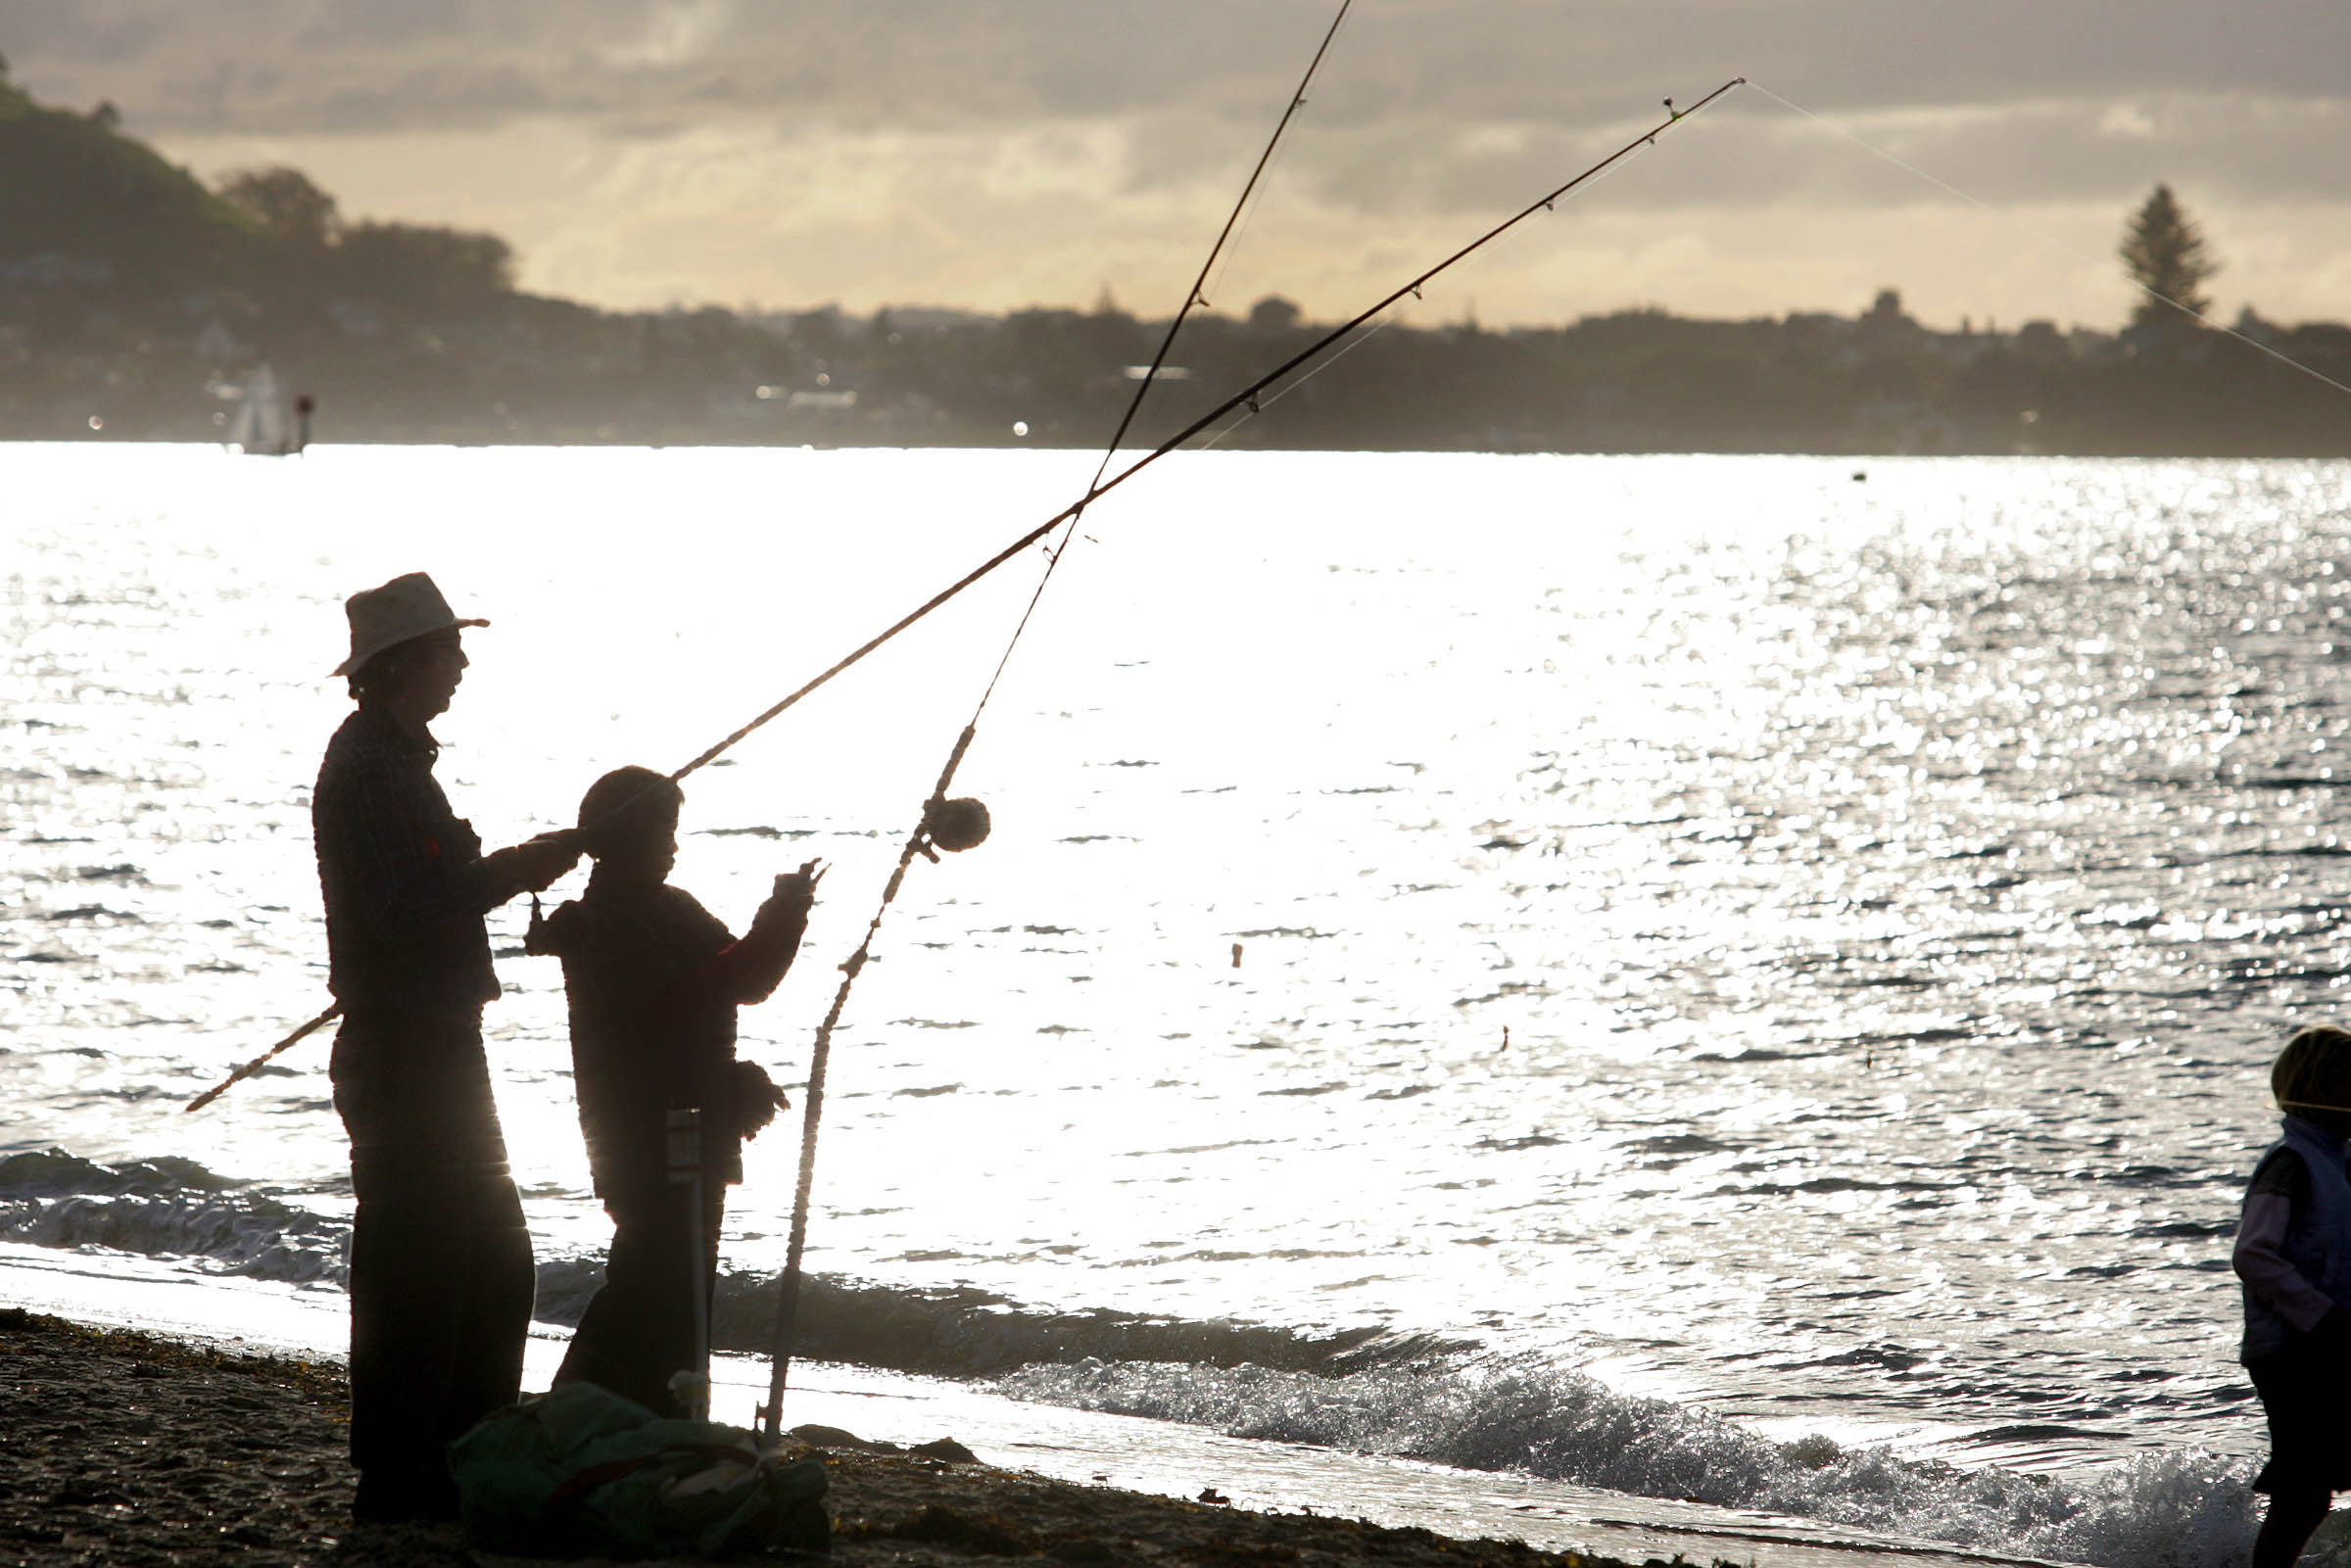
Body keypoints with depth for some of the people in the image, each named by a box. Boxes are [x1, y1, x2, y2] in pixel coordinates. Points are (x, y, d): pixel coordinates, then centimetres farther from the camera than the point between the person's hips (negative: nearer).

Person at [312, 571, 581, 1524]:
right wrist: (508, 873, -15)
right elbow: (404, 911, -23)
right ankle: (397, 1492, -1)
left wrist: (506, 870, 9)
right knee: (413, 1275, -6)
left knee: (493, 1263, 14)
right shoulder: (367, 769, -15)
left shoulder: (396, 759, 17)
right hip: (404, 1045, -11)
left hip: (440, 1044, 11)